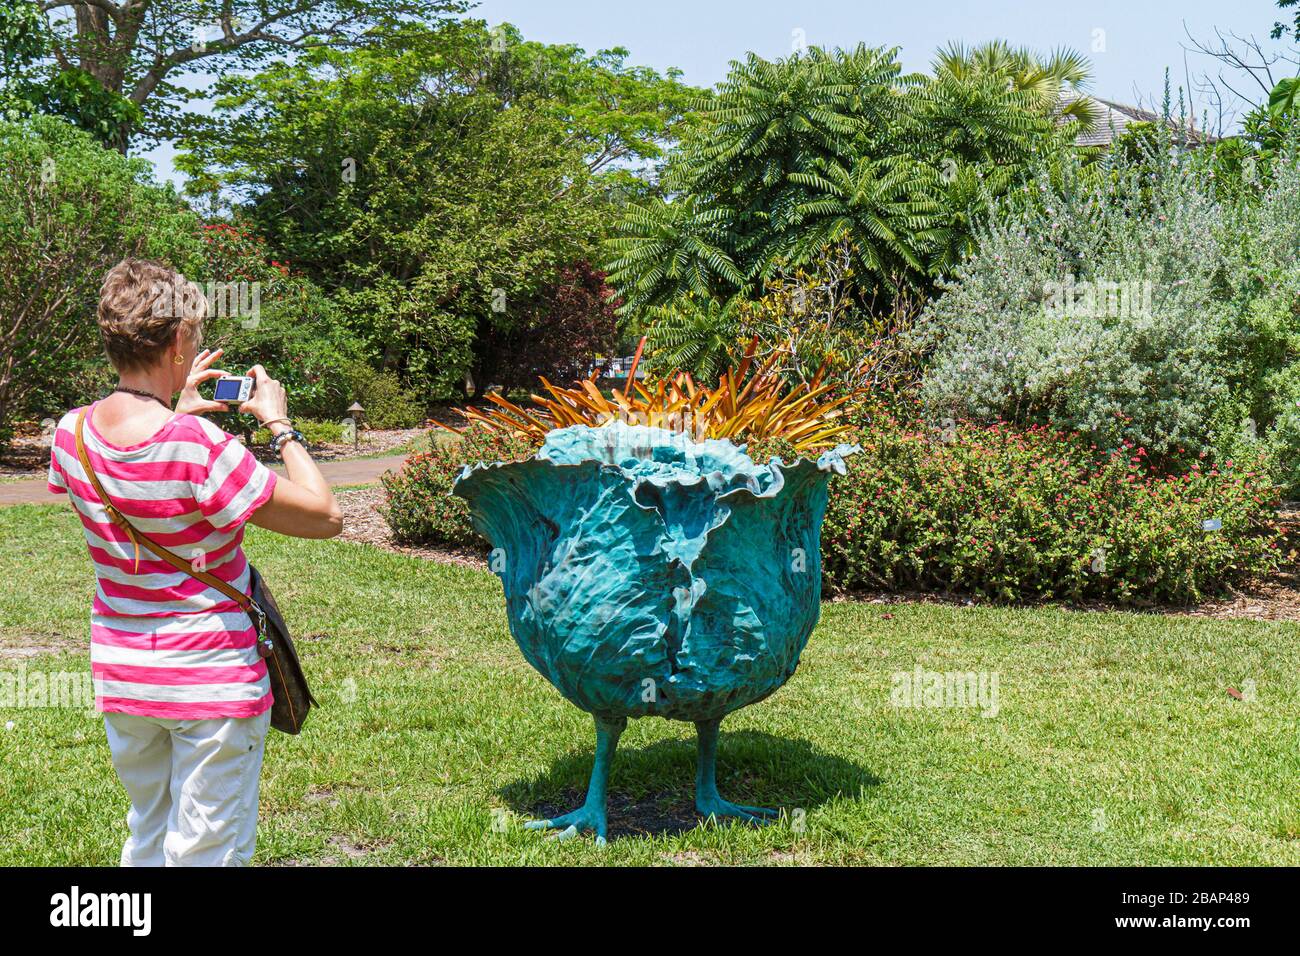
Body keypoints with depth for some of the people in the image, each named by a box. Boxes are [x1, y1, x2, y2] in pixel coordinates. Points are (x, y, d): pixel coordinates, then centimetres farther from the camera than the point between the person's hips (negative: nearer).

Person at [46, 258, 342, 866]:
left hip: (119, 676, 7)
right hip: (212, 680, -6)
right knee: (206, 855, 7)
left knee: (147, 838, 24)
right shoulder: (201, 448, -25)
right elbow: (326, 517, -19)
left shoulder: (72, 433, -5)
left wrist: (176, 414, 13)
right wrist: (279, 423, -9)